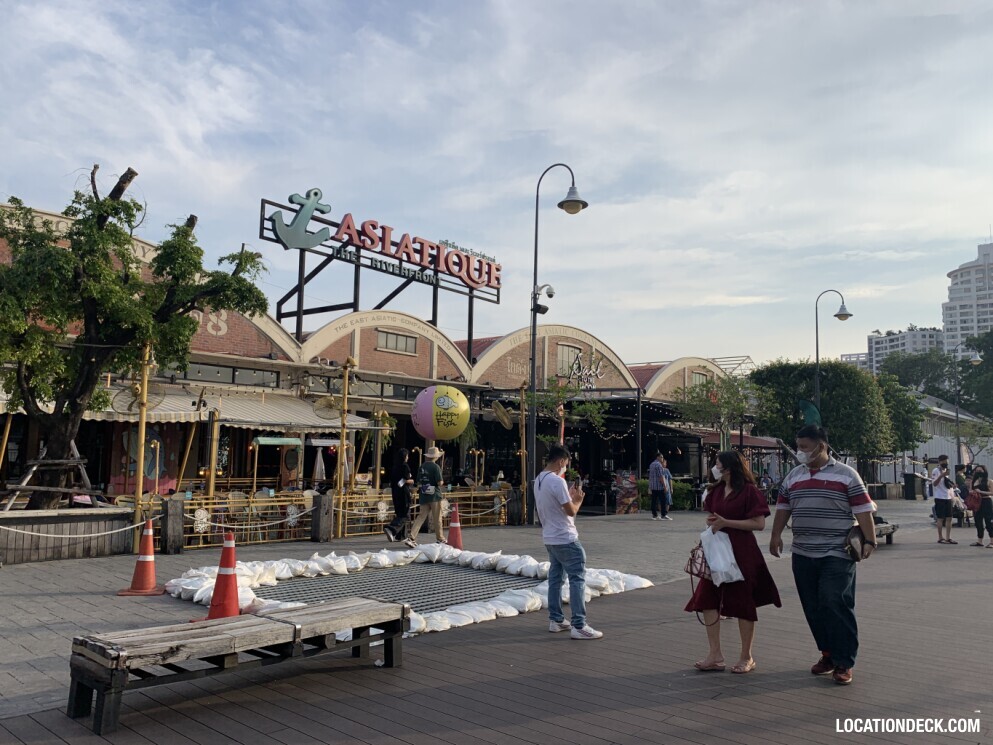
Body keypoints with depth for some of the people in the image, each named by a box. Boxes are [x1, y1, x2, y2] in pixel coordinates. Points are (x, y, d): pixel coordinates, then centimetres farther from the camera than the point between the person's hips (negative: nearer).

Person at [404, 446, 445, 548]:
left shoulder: (421, 467, 7)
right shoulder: (435, 467, -12)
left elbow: (418, 483, 10)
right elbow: (440, 482, -16)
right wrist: (442, 482, 4)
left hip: (423, 495, 5)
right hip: (434, 495, -5)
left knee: (421, 516, 4)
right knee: (437, 518, 7)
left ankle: (411, 537, -8)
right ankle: (440, 538, 20)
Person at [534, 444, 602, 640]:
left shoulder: (539, 480, 10)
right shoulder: (557, 481, -20)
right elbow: (571, 511, -17)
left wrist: (570, 496, 14)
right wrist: (578, 499, 1)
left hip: (550, 538, 10)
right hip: (565, 539, -10)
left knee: (555, 578, 15)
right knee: (577, 579, -5)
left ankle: (556, 620, 21)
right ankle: (579, 626, -6)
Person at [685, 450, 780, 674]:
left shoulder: (749, 490, -11)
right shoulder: (716, 490, 11)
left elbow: (759, 523, -16)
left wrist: (726, 522, -19)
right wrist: (711, 523, 1)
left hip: (741, 552, -7)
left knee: (743, 603, 5)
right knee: (707, 600, 2)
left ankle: (746, 657, 20)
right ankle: (715, 655, 11)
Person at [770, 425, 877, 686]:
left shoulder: (846, 474, -3)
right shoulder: (793, 476, 11)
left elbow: (863, 510, -6)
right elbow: (782, 508, 14)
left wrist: (869, 540, -14)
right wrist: (776, 535, 5)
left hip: (837, 554, -5)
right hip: (803, 554, 5)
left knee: (836, 604, -9)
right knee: (813, 608, 8)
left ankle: (844, 662, 3)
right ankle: (828, 654, 22)